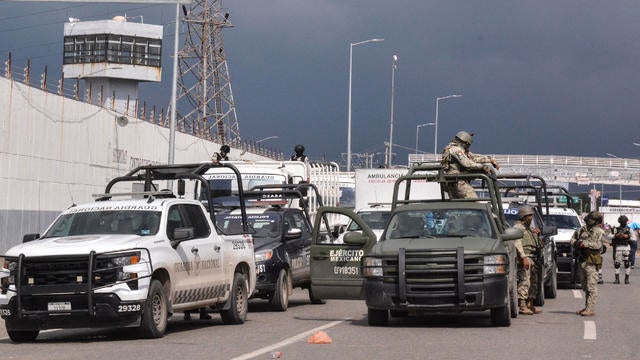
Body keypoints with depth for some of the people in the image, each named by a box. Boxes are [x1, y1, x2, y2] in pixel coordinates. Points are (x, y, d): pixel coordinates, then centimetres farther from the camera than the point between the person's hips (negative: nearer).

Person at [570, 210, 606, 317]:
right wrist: (576, 243, -1)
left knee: (591, 287, -9)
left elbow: (598, 244, -17)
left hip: (591, 261, -7)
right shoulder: (582, 229, 15)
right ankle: (587, 307, 21)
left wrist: (585, 244, -24)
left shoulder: (599, 232, -5)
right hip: (582, 260, 7)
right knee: (585, 286, 14)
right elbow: (573, 238, 22)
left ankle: (591, 309, -10)